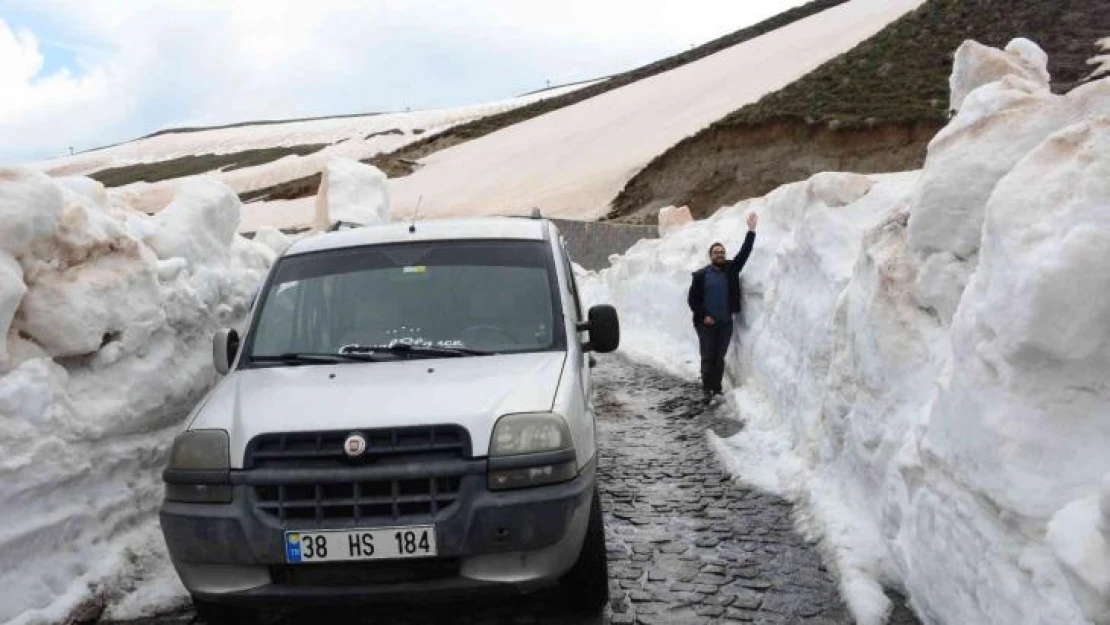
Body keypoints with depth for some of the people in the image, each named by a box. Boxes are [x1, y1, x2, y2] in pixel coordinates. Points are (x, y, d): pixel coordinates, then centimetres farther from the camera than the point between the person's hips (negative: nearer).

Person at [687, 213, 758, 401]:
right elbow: (692, 299, -1)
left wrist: (751, 231, -10)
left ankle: (717, 389, 15)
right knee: (708, 357, 1)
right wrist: (703, 316, -10)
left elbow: (744, 253, -2)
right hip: (706, 323, -2)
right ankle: (707, 389, 10)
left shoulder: (731, 269, 5)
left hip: (725, 322, 3)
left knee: (720, 357, 8)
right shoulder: (700, 275, -2)